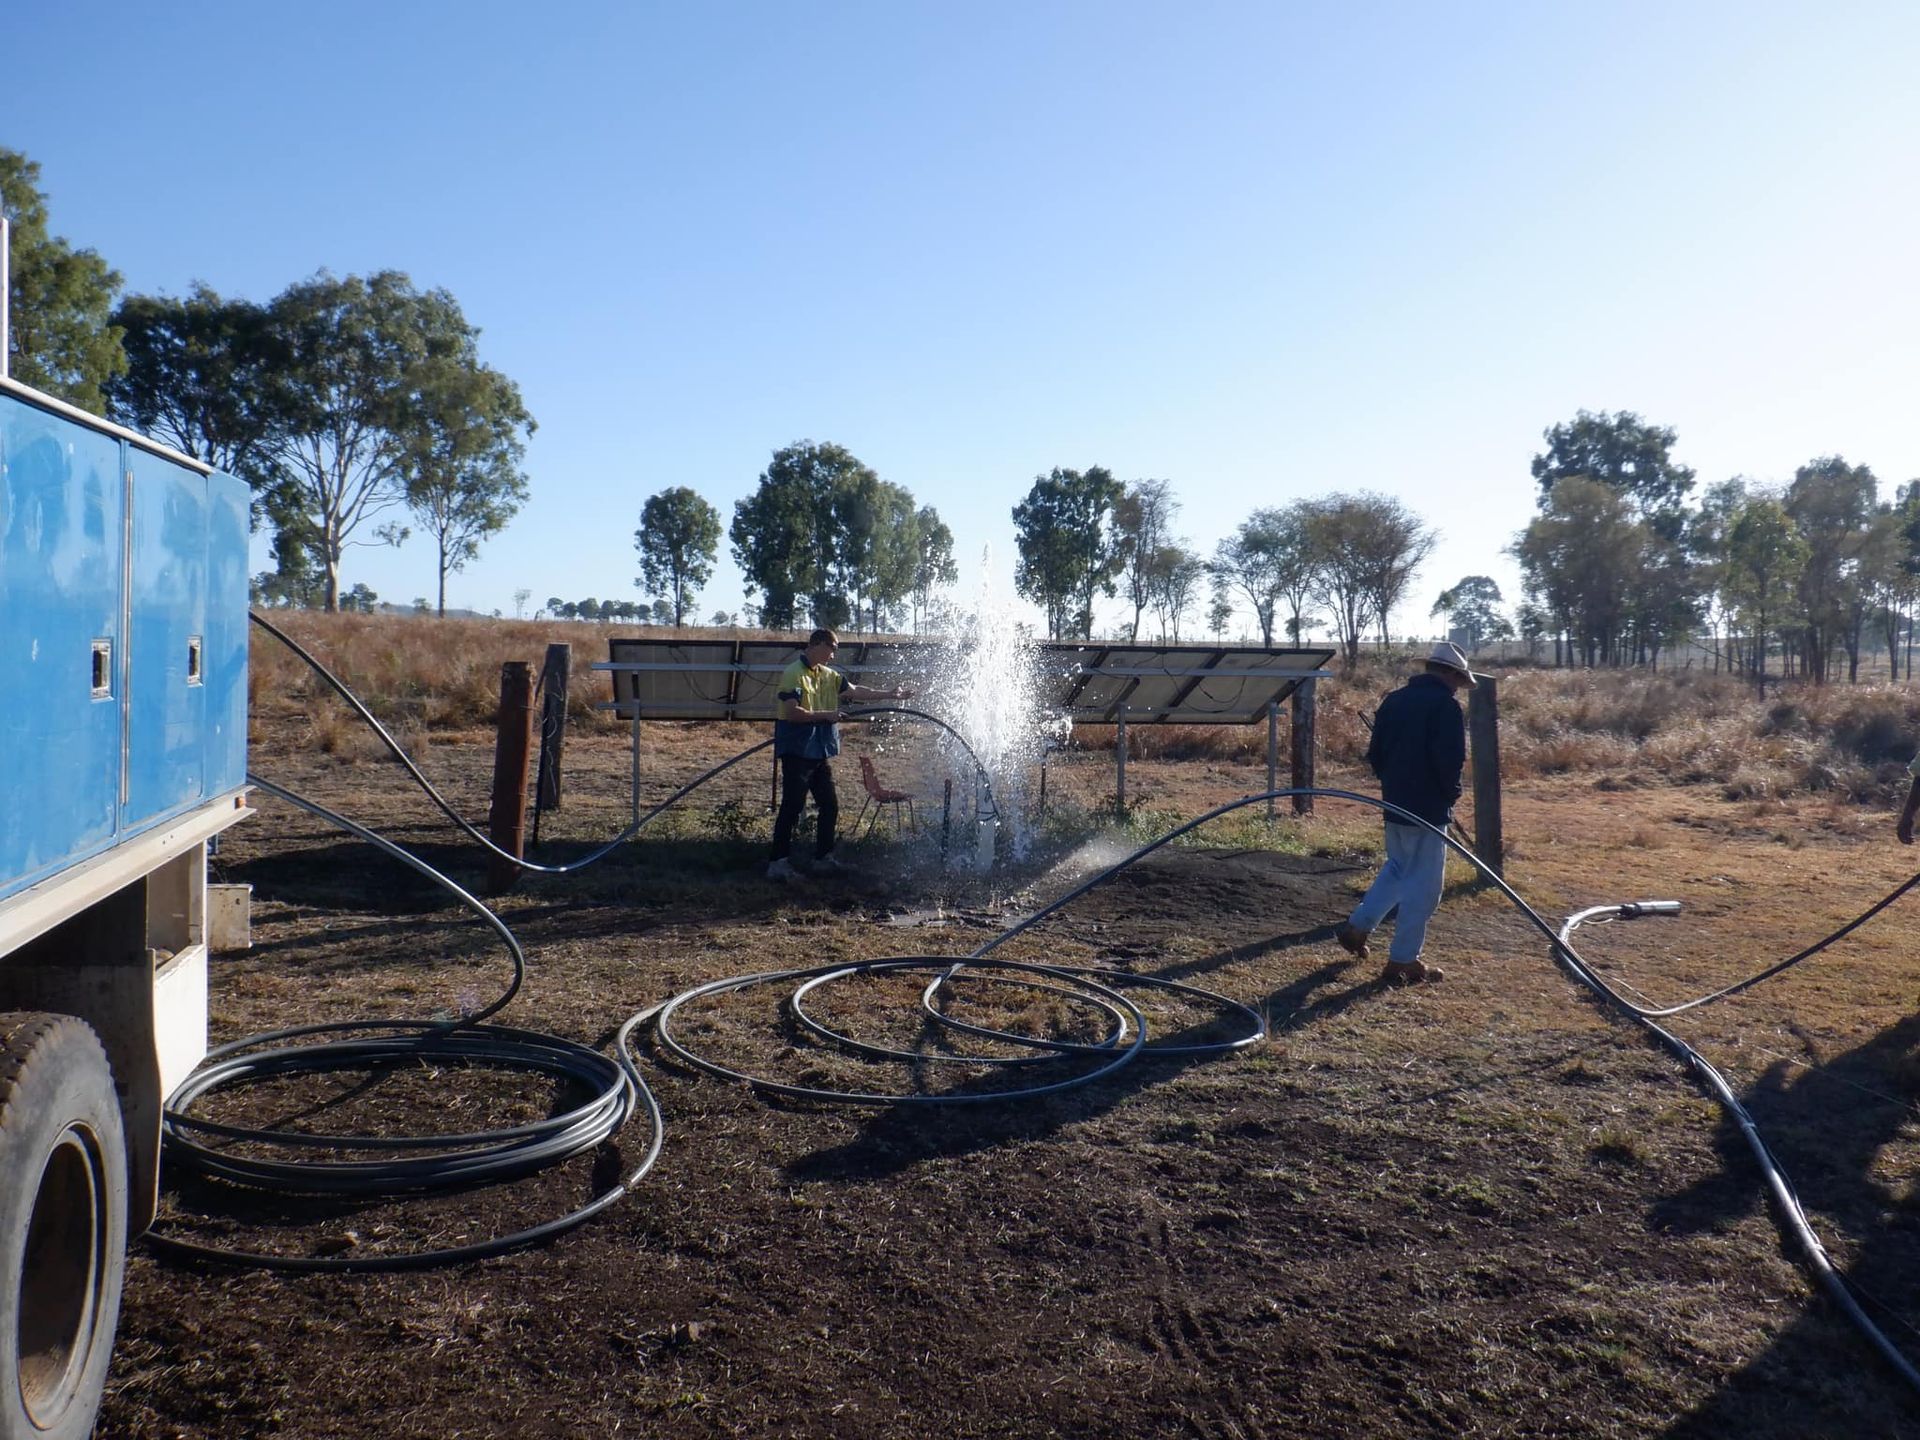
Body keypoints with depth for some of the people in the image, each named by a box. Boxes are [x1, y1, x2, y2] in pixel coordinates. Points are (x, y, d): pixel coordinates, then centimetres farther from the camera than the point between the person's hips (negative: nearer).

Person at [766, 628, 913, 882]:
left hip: (820, 752, 8)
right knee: (792, 807, -7)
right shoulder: (793, 674, -14)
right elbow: (792, 712, -22)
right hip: (797, 752, -8)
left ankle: (823, 858, 23)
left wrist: (889, 695, 14)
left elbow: (856, 691, 18)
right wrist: (825, 715, -16)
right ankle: (778, 863, -2)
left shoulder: (828, 675, 11)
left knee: (830, 806, 11)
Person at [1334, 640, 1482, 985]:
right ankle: (1403, 961, 5)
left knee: (1397, 869, 25)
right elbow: (1451, 761, -20)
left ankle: (1356, 926, 23)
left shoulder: (1394, 700, 9)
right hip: (1428, 807, -7)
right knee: (1423, 885, 1)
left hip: (1395, 802, 8)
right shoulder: (1446, 706, -13)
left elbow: (1375, 753, 11)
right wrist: (1450, 793, -3)